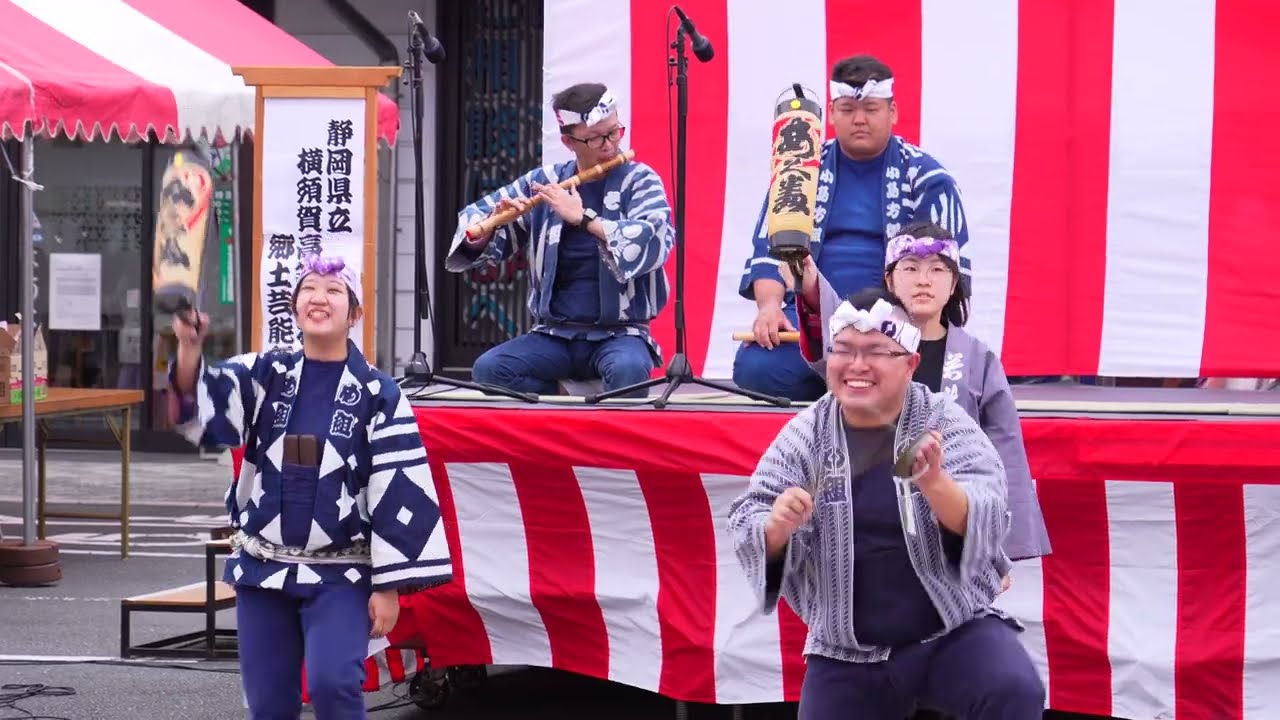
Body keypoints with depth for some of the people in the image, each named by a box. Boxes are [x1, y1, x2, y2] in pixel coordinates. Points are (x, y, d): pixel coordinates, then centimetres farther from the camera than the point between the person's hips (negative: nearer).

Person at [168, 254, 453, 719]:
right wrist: (189, 351, -34)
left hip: (341, 574, -3)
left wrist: (389, 586, -9)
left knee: (332, 681, -22)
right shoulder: (264, 375, 4)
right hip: (263, 568, 3)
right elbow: (202, 409, -14)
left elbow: (399, 493, -5)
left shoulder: (378, 396, -4)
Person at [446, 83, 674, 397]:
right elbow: (472, 218, 9)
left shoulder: (640, 181, 0)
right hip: (554, 334, 4)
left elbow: (654, 242, -19)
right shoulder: (544, 181, 7)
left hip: (618, 333, -3)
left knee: (628, 370, -37)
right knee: (488, 369, -23)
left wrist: (583, 218, -23)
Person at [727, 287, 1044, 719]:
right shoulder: (803, 436, 0)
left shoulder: (946, 424, -5)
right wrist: (776, 528, -27)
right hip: (846, 654, 2)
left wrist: (935, 484, -38)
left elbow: (986, 524, -17)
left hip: (954, 632, -2)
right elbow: (745, 527, -4)